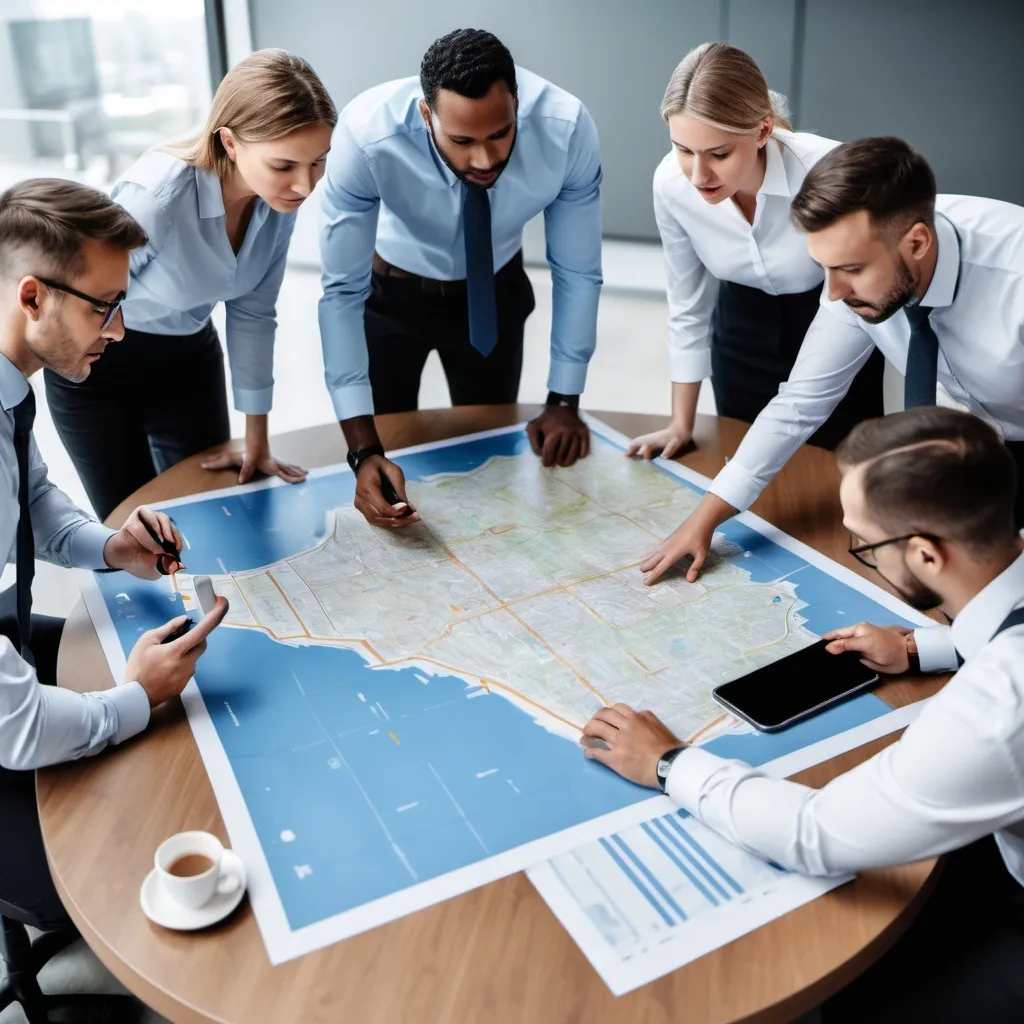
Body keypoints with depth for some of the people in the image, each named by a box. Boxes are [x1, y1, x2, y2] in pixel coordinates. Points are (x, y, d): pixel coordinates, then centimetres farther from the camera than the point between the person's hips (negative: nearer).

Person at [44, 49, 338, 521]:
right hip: (94, 364, -4)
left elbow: (252, 312, -5)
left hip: (189, 355, 5)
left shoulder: (279, 196, -17)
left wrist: (257, 439, -1)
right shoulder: (155, 196, -35)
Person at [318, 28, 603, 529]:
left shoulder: (566, 128, -31)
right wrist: (363, 451, -39)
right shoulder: (367, 135, -36)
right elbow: (342, 291, -32)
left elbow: (577, 274, -18)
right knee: (384, 452, 8)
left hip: (495, 294, 2)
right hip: (388, 292, -1)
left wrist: (563, 401, -15)